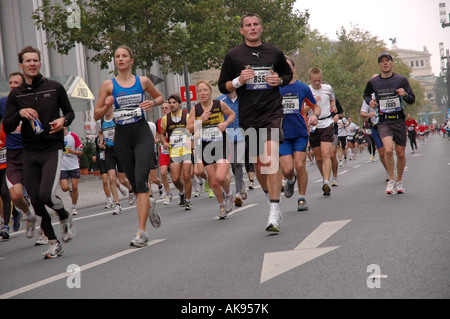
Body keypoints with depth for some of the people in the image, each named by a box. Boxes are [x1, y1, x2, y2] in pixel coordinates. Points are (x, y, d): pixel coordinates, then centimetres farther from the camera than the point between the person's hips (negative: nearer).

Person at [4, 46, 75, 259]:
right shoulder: (16, 95, 6)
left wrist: (63, 120, -8)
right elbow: (7, 128, 2)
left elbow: (70, 112, 14)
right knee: (36, 201, 2)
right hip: (29, 153, 3)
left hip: (52, 149, -3)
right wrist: (20, 114, -17)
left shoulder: (55, 88, 3)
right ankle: (53, 243, 17)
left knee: (47, 195, -19)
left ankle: (65, 217, 15)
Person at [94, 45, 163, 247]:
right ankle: (149, 209, 41)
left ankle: (141, 232, -18)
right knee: (134, 184, 8)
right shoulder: (108, 85, 4)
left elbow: (160, 97, 21)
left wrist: (152, 103, -1)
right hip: (122, 137, 2)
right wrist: (107, 106, -14)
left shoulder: (142, 81, 5)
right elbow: (96, 115, 6)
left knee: (141, 179, -16)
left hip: (142, 134, -2)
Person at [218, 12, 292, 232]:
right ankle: (269, 195, 35)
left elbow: (288, 74, 25)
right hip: (248, 115, 1)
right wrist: (239, 80, -13)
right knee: (258, 163, 7)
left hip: (272, 111, -1)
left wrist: (280, 80, 2)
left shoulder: (274, 53, 8)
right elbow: (223, 86, 7)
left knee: (271, 158, -17)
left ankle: (274, 212, -18)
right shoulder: (234, 55, 4)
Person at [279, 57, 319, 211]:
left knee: (300, 165, -8)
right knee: (287, 169, -8)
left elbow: (316, 106, 15)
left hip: (301, 133, 0)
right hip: (282, 134, 0)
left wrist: (315, 115, -7)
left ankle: (302, 198, 9)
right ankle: (290, 180, 29)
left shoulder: (303, 88, 5)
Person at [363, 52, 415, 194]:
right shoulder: (373, 82, 4)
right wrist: (370, 102, 4)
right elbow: (366, 94, 25)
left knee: (400, 154, 6)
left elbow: (412, 100, 4)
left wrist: (405, 95, -18)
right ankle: (391, 179, -3)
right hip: (383, 122, -1)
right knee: (388, 150, -22)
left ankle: (399, 180, 28)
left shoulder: (401, 80, 1)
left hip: (399, 120, 1)